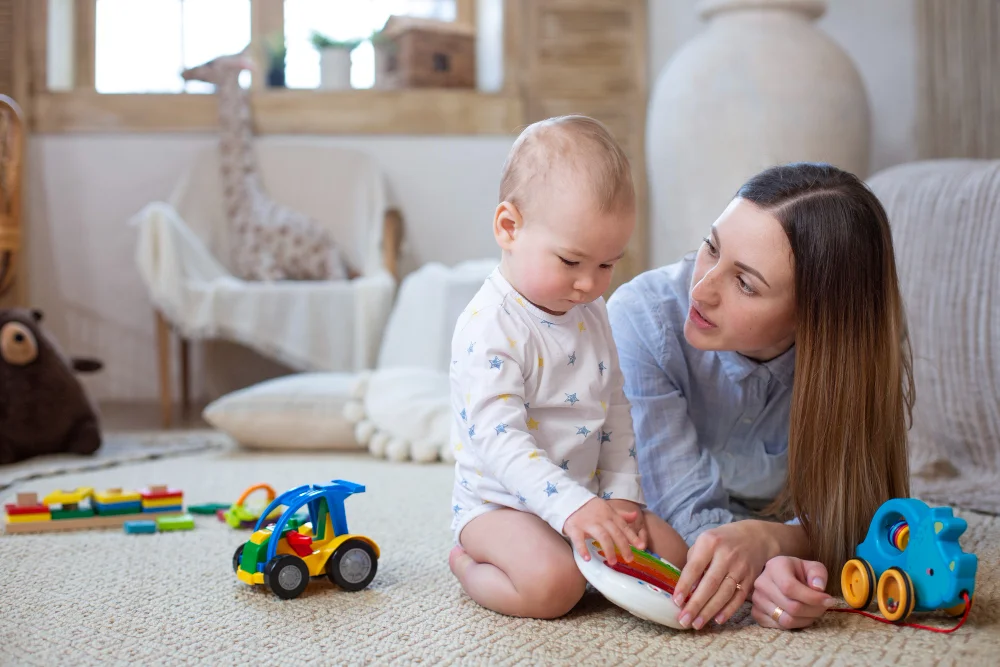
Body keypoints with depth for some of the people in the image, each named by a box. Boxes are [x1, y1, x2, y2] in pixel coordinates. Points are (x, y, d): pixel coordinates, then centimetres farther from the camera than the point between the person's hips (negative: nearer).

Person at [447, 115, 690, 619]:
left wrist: (621, 497, 2)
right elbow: (497, 436, -29)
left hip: (586, 498, 8)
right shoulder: (490, 326, -22)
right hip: (500, 503, -7)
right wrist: (570, 506, -37)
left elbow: (615, 412, 12)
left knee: (671, 553, -3)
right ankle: (468, 565, -2)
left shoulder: (591, 313, 5)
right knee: (554, 585, -31)